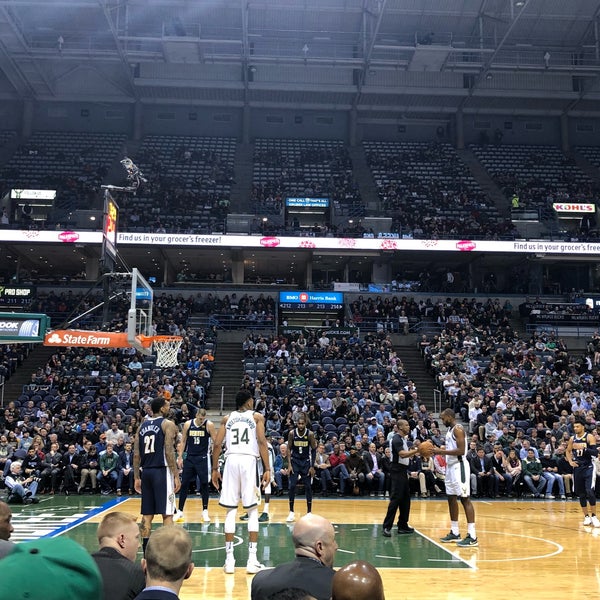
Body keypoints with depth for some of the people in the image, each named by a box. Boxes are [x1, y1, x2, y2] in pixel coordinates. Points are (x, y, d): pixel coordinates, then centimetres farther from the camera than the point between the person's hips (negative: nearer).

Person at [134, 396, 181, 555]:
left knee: (147, 515, 10)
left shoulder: (142, 425, 12)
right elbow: (169, 452, -15)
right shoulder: (168, 424, -6)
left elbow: (136, 454, 9)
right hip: (162, 471, -6)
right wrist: (176, 476, -12)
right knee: (167, 513, -2)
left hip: (146, 472, 6)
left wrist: (136, 477, 13)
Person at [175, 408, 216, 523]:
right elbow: (183, 441, 6)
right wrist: (180, 457, 2)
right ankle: (180, 511, 14)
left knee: (204, 484, -1)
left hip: (203, 458, -2)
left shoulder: (209, 425, -8)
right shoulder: (188, 424, -2)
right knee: (184, 484, 5)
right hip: (189, 457, 2)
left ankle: (205, 511, 10)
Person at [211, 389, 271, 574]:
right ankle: (252, 559, 1)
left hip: (231, 461, 2)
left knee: (231, 510, 7)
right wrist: (267, 469, -4)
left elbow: (217, 444, 8)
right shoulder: (257, 417, 9)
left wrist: (215, 469, 15)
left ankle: (229, 558, 6)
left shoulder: (227, 418, 16)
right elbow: (262, 442, -3)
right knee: (252, 510, 4)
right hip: (249, 461, -2)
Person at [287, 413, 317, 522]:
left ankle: (309, 512, 10)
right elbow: (289, 449, -3)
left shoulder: (310, 434, -13)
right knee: (292, 486, -6)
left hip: (306, 462, -1)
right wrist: (289, 464, -9)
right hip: (295, 461, 1)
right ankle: (291, 512, 3)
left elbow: (313, 450, -6)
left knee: (308, 487, 0)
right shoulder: (292, 433, -10)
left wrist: (312, 466, -9)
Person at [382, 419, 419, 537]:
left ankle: (403, 525, 19)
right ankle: (387, 526, -9)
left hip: (402, 471, 10)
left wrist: (413, 449, 10)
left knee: (405, 499, 13)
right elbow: (402, 454, -29)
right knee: (396, 498, -11)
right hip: (397, 471, -10)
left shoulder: (402, 439, 16)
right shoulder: (396, 439, -15)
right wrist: (416, 450, -31)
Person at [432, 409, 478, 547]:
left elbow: (461, 450, -24)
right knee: (451, 498, 12)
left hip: (459, 466, -10)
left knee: (464, 499, -10)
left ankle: (472, 536, -10)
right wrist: (439, 450, 7)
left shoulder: (458, 429, -15)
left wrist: (441, 452, -22)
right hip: (450, 466, 10)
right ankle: (455, 532, 20)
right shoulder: (450, 429, 16)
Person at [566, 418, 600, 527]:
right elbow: (568, 451, 20)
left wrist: (583, 448, -28)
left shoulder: (589, 437, -8)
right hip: (577, 468, 5)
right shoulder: (572, 439, 6)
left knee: (590, 491, -17)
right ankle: (586, 516, 17)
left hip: (589, 467, -5)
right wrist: (570, 461, 4)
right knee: (580, 494, 6)